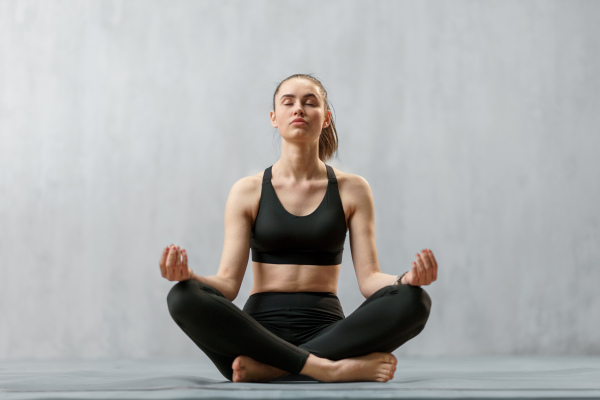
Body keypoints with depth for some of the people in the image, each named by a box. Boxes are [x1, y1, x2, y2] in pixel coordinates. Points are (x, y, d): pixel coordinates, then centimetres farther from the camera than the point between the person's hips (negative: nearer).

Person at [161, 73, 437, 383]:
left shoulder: (352, 190, 7)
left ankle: (270, 368, -24)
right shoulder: (248, 192, 6)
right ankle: (334, 368, -28)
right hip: (261, 329, 0)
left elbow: (368, 279, 1)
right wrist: (188, 276, -23)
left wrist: (408, 279, -22)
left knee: (413, 301, -27)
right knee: (183, 298, -30)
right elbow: (228, 282, -1)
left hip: (327, 331, 1)